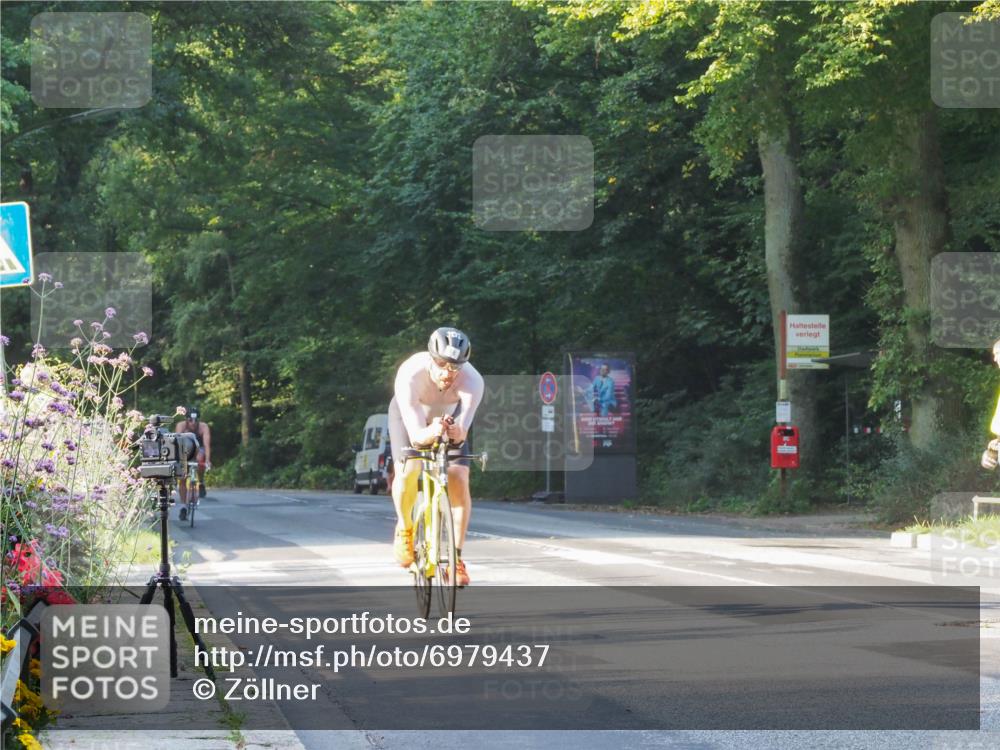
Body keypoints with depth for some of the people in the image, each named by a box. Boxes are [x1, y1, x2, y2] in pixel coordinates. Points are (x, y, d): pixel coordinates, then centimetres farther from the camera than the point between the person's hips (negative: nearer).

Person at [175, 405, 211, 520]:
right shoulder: (181, 426, -28)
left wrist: (208, 460, -55)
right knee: (182, 479, -9)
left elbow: (207, 444, -40)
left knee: (200, 460, -36)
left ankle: (201, 483, -9)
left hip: (198, 449, -1)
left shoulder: (203, 427, -29)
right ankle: (183, 507, 4)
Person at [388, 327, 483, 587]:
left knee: (459, 480, -17)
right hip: (410, 415, -1)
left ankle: (456, 557, -3)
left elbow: (463, 429, -43)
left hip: (449, 417, 1)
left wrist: (456, 432, -66)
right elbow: (415, 435, -44)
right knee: (408, 471, -26)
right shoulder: (410, 374, -40)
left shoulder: (472, 381, -36)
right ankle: (404, 529, 4)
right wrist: (430, 433, -66)